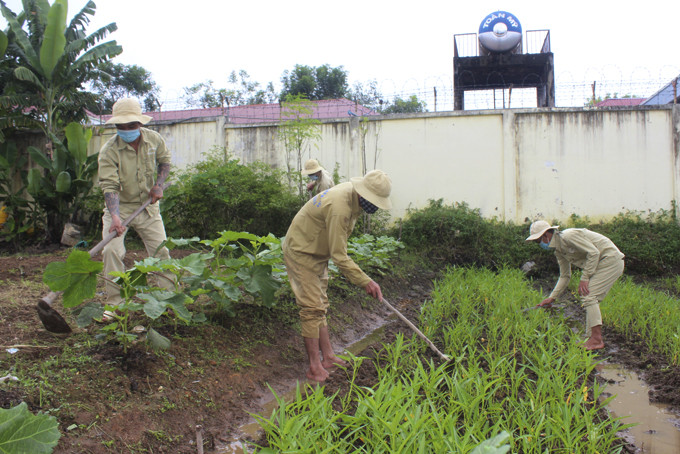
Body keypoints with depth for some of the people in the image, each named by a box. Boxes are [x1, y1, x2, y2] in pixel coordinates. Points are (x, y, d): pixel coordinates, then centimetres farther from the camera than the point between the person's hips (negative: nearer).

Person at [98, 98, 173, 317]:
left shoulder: (154, 139, -8)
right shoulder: (109, 150, -20)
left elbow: (165, 160, 12)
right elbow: (109, 186, -27)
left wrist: (159, 184, -5)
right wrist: (115, 217, -40)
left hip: (148, 204, 3)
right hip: (119, 206, -3)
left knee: (160, 250, 2)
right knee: (111, 251, -14)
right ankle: (115, 303, -3)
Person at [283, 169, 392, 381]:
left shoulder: (353, 196, -4)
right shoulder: (339, 208, -34)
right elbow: (339, 256, -31)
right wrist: (366, 281, -28)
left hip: (318, 252, 10)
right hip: (301, 253, -10)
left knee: (320, 306, 13)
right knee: (312, 308, -10)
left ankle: (327, 357, 21)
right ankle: (314, 368, -4)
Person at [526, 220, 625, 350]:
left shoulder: (568, 236, -20)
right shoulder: (559, 251, 10)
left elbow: (594, 252, -23)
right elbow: (565, 276, 17)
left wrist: (585, 278, -21)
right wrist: (551, 298, 12)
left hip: (610, 260, -10)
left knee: (588, 295, -16)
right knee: (589, 298, 7)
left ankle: (596, 339, -17)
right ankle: (593, 338, 8)